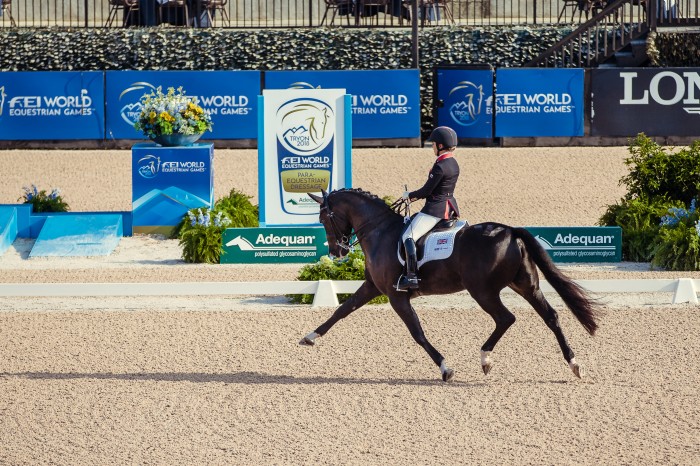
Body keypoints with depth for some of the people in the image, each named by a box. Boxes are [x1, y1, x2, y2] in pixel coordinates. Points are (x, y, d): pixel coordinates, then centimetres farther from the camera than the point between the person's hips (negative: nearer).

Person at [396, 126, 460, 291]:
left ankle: (411, 277, -19)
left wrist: (410, 195, 2)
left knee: (408, 237, -10)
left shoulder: (440, 166, -19)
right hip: (450, 208, 10)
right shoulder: (454, 164, 10)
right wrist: (417, 196, 19)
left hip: (435, 209, -10)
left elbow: (427, 190, -16)